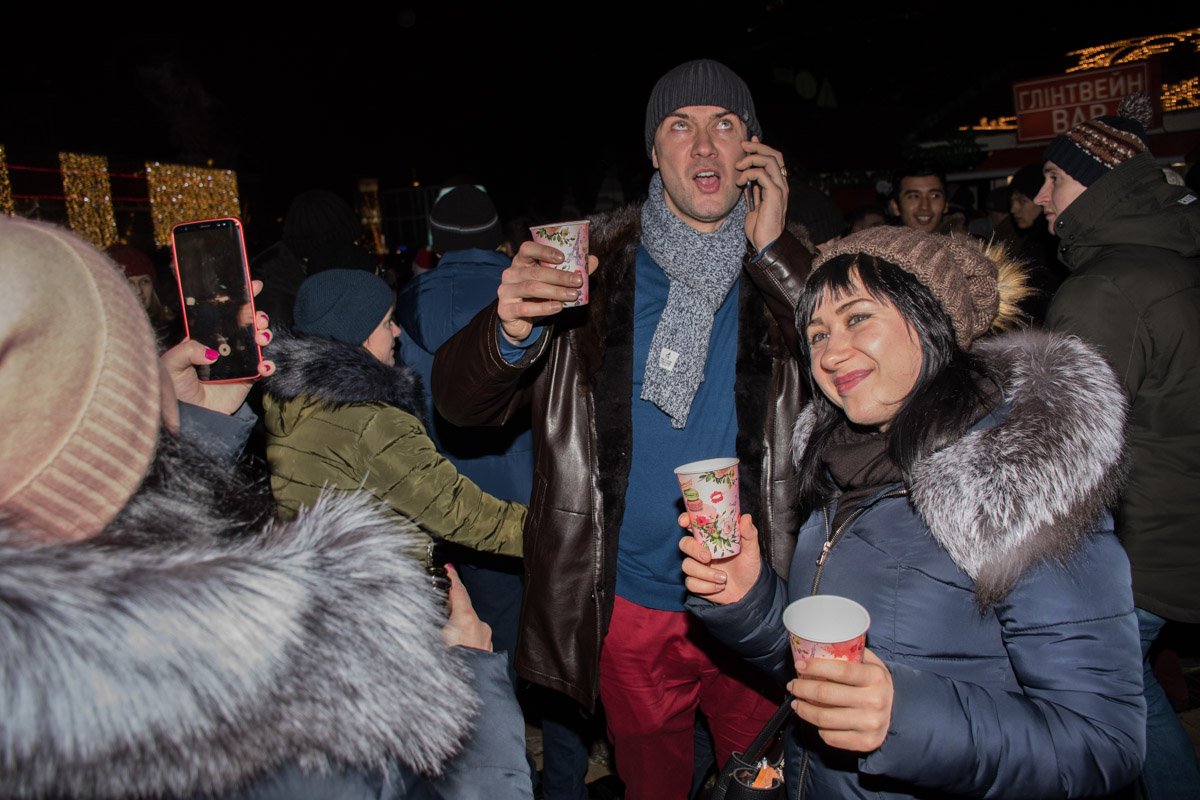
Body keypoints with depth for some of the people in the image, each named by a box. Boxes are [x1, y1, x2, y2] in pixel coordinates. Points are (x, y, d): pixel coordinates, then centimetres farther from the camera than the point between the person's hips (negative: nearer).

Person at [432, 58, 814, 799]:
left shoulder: (787, 267, -1)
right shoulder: (595, 260, -5)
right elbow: (460, 401, -8)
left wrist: (774, 249, -17)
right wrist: (511, 330, -30)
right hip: (630, 606, 0)